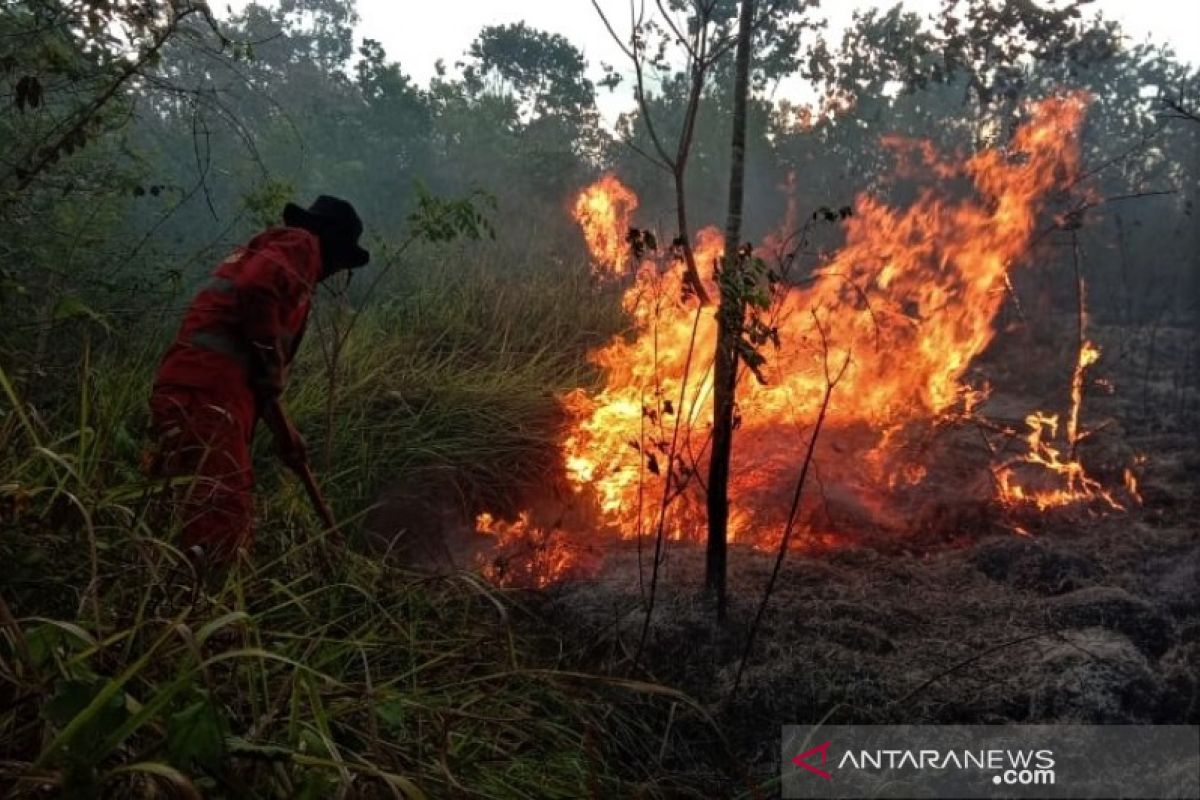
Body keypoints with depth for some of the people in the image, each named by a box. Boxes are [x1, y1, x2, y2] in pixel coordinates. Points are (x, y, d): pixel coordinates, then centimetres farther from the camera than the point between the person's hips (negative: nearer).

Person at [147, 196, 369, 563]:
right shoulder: (299, 245, 3)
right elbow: (256, 291, -21)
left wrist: (283, 431, 35)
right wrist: (273, 365, -8)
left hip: (196, 394, 10)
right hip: (205, 395, -10)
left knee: (224, 525, 13)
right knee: (222, 531, -14)